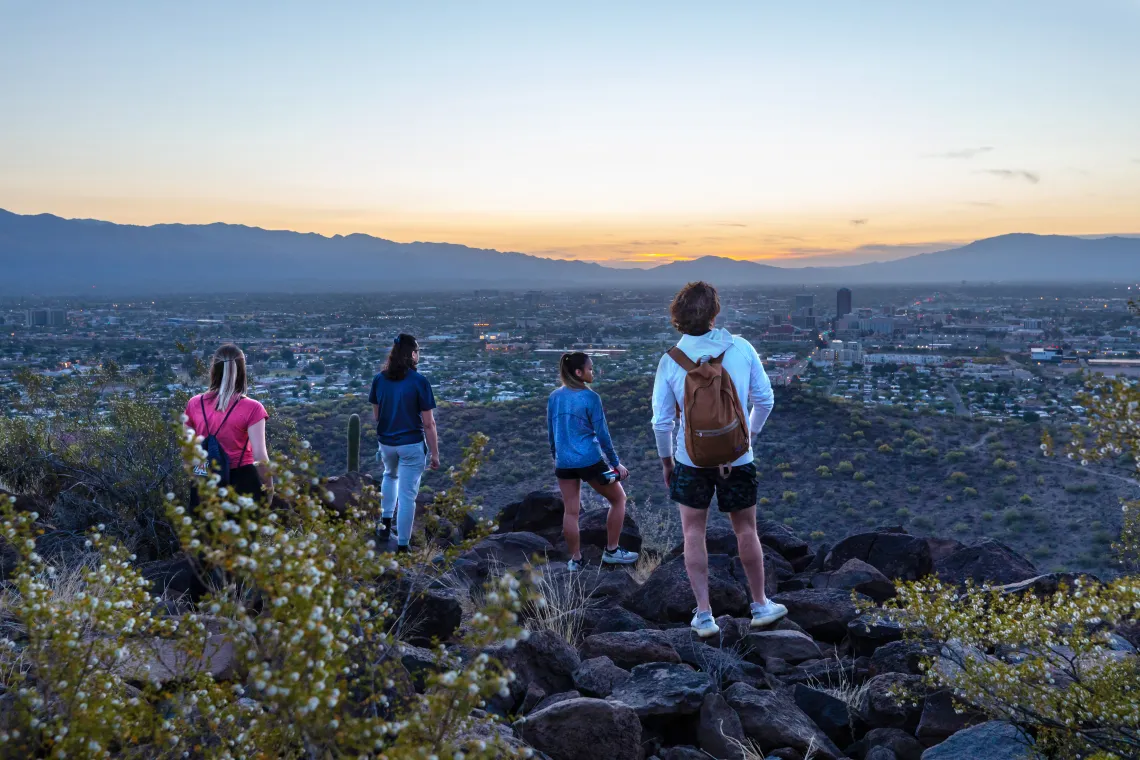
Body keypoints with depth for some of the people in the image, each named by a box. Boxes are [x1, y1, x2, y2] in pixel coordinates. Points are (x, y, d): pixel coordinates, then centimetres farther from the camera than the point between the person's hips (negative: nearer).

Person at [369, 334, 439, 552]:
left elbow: (375, 415, 8)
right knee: (407, 495, 3)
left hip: (386, 442, 5)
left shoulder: (379, 379, -3)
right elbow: (428, 423, -13)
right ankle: (402, 546, 8)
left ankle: (385, 523, 30)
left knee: (391, 475, 34)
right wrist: (435, 453, -5)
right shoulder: (419, 382, -16)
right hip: (412, 445, -5)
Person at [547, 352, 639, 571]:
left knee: (571, 511, 11)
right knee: (618, 498, 14)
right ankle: (611, 551, 16)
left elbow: (551, 432, 12)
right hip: (590, 461, -5)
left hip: (564, 463, 5)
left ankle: (575, 560, 16)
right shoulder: (590, 398, -13)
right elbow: (602, 435, -9)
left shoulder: (554, 397, 4)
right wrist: (616, 464, -1)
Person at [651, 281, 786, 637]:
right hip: (737, 457, 1)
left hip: (691, 458, -1)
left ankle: (704, 614, 12)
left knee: (693, 533, 12)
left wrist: (666, 460, 9)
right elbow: (764, 399, -1)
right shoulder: (741, 348, -9)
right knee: (746, 530, 17)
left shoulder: (670, 360, -11)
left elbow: (662, 421, -7)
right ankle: (760, 605, 30)